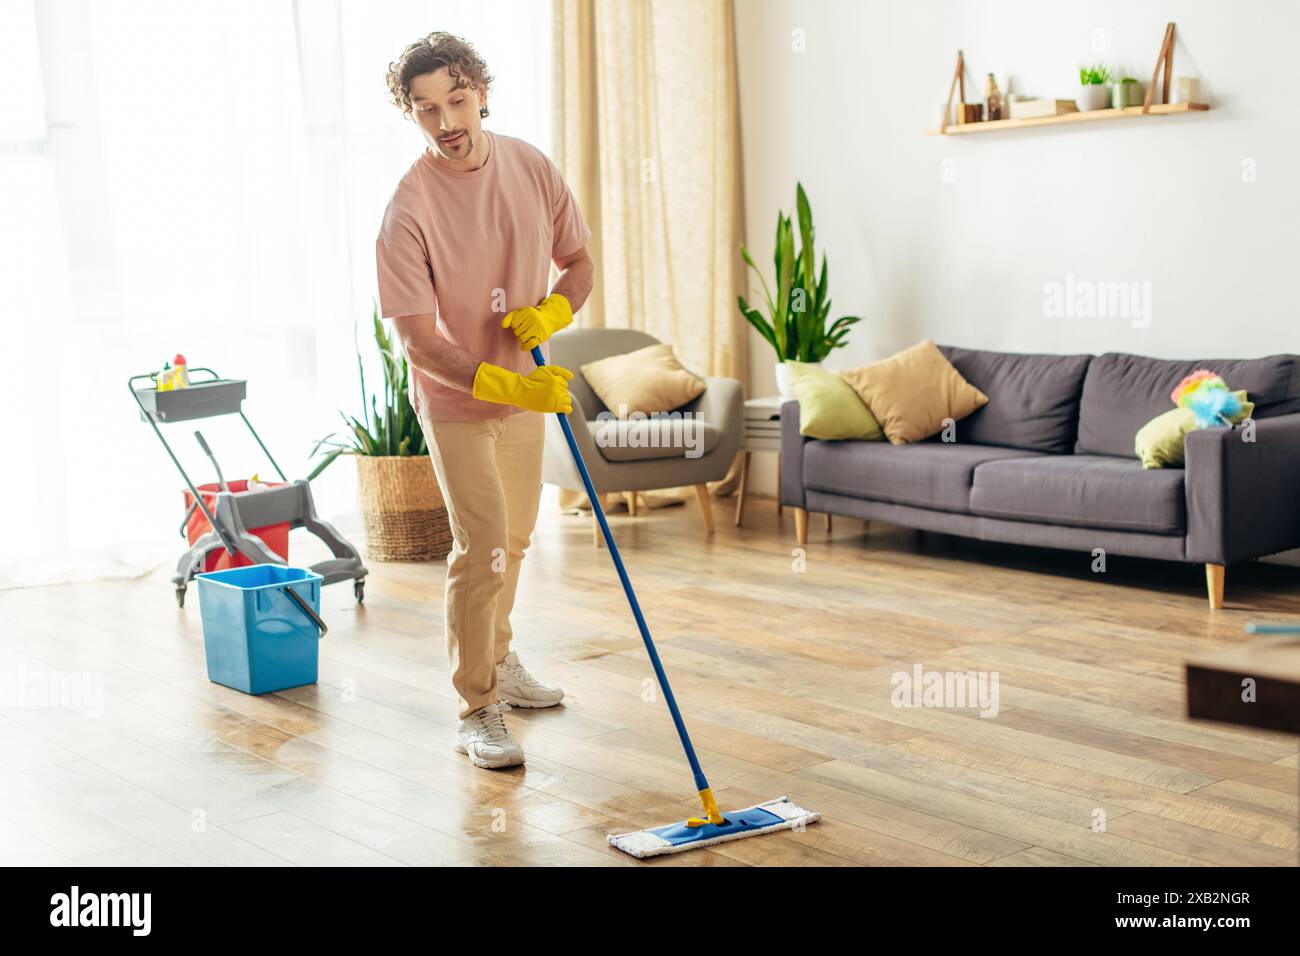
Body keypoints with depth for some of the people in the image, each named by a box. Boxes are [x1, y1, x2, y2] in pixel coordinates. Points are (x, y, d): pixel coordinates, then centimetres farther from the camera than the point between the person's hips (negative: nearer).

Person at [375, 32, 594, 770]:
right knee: (482, 546, -11)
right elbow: (418, 342, -26)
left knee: (514, 537, 20)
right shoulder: (409, 211, -24)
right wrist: (512, 386, -36)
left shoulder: (531, 168, -8)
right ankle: (478, 711, 1)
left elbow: (578, 262, 4)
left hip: (526, 389, 6)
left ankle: (497, 659, 42)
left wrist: (553, 310, -19)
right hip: (456, 400, -6)